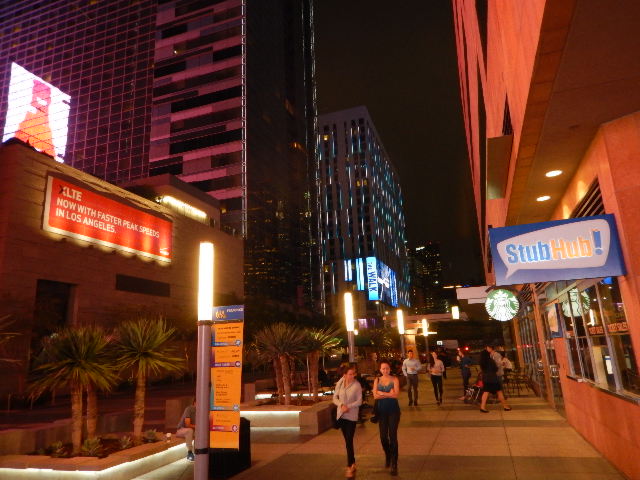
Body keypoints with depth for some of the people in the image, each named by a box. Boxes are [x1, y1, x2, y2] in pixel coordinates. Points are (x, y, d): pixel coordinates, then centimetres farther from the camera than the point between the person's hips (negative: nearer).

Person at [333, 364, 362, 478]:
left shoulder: (357, 385, -11)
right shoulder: (339, 383, -2)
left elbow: (359, 401, -9)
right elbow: (335, 398, 3)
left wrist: (348, 406, -20)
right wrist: (341, 405, -15)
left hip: (352, 416, -4)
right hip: (341, 415, 4)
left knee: (349, 441, -7)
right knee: (347, 440, 14)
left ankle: (350, 467, 2)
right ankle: (353, 462, 30)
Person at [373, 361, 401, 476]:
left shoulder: (394, 379, -4)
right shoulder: (377, 380, 3)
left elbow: (396, 395, -15)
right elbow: (375, 396, -8)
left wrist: (382, 393, -12)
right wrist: (389, 394, -14)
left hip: (393, 410, -2)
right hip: (382, 410, 3)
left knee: (393, 436, -5)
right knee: (383, 436, 8)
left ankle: (394, 464, 6)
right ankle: (387, 456, 37)